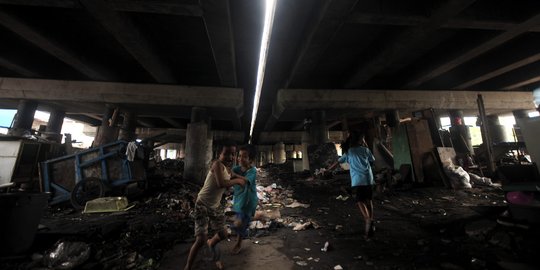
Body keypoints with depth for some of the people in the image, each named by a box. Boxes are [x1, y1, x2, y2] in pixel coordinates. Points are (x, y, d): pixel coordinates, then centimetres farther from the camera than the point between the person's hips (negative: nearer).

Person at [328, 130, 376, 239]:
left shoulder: (348, 152, 9)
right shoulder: (365, 149, 8)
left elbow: (337, 162, 13)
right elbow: (373, 159, 24)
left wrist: (328, 169, 27)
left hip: (358, 179, -2)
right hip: (368, 178, 3)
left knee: (360, 201, -3)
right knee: (368, 200, 14)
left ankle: (368, 220, -23)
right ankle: (371, 222, 19)